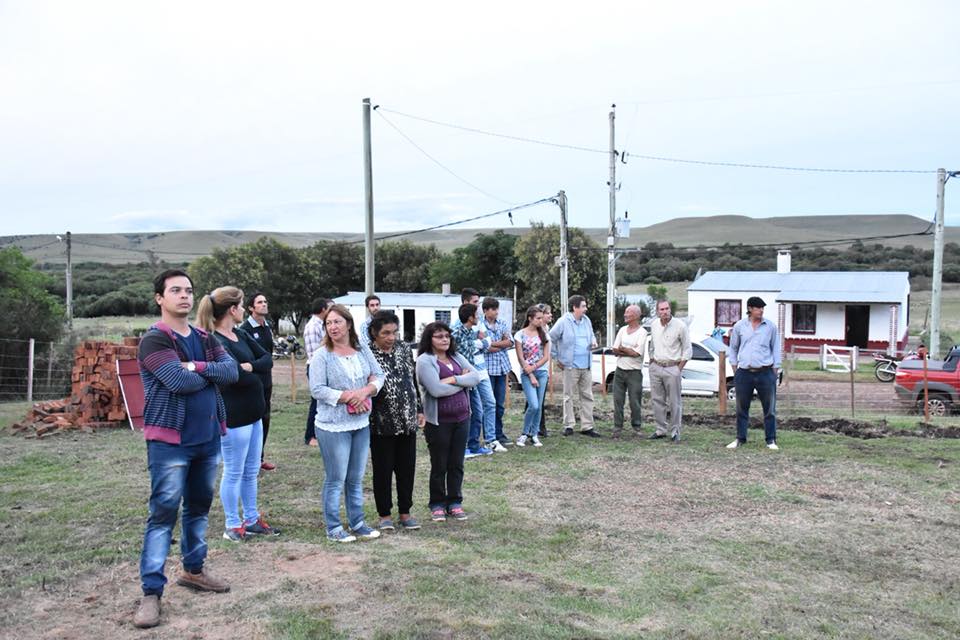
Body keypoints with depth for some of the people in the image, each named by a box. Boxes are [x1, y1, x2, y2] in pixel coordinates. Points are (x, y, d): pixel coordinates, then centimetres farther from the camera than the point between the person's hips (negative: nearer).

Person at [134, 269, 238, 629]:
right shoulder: (154, 340, -11)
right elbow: (179, 381, -25)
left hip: (208, 438, 7)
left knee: (199, 507, 17)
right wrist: (211, 373, -7)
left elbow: (232, 371, -3)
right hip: (170, 441, -7)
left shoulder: (204, 338, 11)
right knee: (163, 513, -4)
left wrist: (198, 367, -18)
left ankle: (193, 570, 32)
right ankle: (151, 591, 3)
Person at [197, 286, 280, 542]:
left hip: (253, 413, 9)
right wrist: (255, 374, -10)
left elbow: (268, 359, 3)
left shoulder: (240, 334, 9)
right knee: (234, 473, 5)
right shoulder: (214, 342, -18)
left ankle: (251, 520, 29)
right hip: (233, 417, -9)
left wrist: (249, 366, -14)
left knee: (251, 471, 17)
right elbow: (237, 376, -29)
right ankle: (232, 525, 20)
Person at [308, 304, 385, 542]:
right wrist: (349, 397, -19)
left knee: (356, 478, 16)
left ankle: (357, 523, 28)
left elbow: (379, 375, 6)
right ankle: (333, 528, 16)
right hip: (333, 426, -5)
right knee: (335, 480, 3)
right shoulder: (322, 355, -9)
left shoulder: (362, 350, 5)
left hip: (361, 424, 5)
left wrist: (365, 391, -14)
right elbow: (317, 389, -14)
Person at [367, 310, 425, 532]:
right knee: (383, 470, 7)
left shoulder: (404, 348, 5)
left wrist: (419, 410, 13)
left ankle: (405, 512, 26)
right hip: (382, 425, -5)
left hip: (407, 422, 5)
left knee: (407, 469, 11)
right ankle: (385, 515, 22)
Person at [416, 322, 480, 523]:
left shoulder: (456, 357, 11)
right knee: (439, 466, 6)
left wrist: (453, 379, -16)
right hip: (439, 422, -5)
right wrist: (463, 381, -9)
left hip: (461, 418, 6)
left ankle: (454, 502, 25)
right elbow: (436, 389, -22)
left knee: (457, 464, 12)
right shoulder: (425, 360, -10)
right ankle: (437, 505, 20)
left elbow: (476, 377, -2)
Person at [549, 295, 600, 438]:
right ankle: (568, 426, 11)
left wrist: (593, 341, 2)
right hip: (571, 366, -6)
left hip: (586, 366, 6)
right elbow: (551, 338, -4)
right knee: (569, 396, 2)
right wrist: (558, 358, -3)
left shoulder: (586, 320, 10)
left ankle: (587, 427, 13)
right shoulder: (563, 322, -8)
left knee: (587, 396, 7)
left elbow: (591, 335, 26)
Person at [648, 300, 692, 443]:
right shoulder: (654, 325, 6)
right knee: (657, 400, 8)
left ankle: (675, 432, 8)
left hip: (672, 368, -5)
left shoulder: (680, 326, -9)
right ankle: (661, 430, 19)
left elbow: (687, 350, -3)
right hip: (655, 367, 5)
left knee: (675, 402, -1)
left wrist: (679, 368, -6)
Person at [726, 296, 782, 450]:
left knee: (769, 409, 3)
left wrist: (775, 369, 3)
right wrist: (734, 367, 9)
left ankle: (771, 440, 13)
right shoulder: (739, 326, 4)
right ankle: (740, 439, 19)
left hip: (765, 373, -1)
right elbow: (733, 348, 14)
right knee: (742, 408, 8)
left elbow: (775, 348, 8)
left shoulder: (770, 326, 2)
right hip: (744, 373, 1)